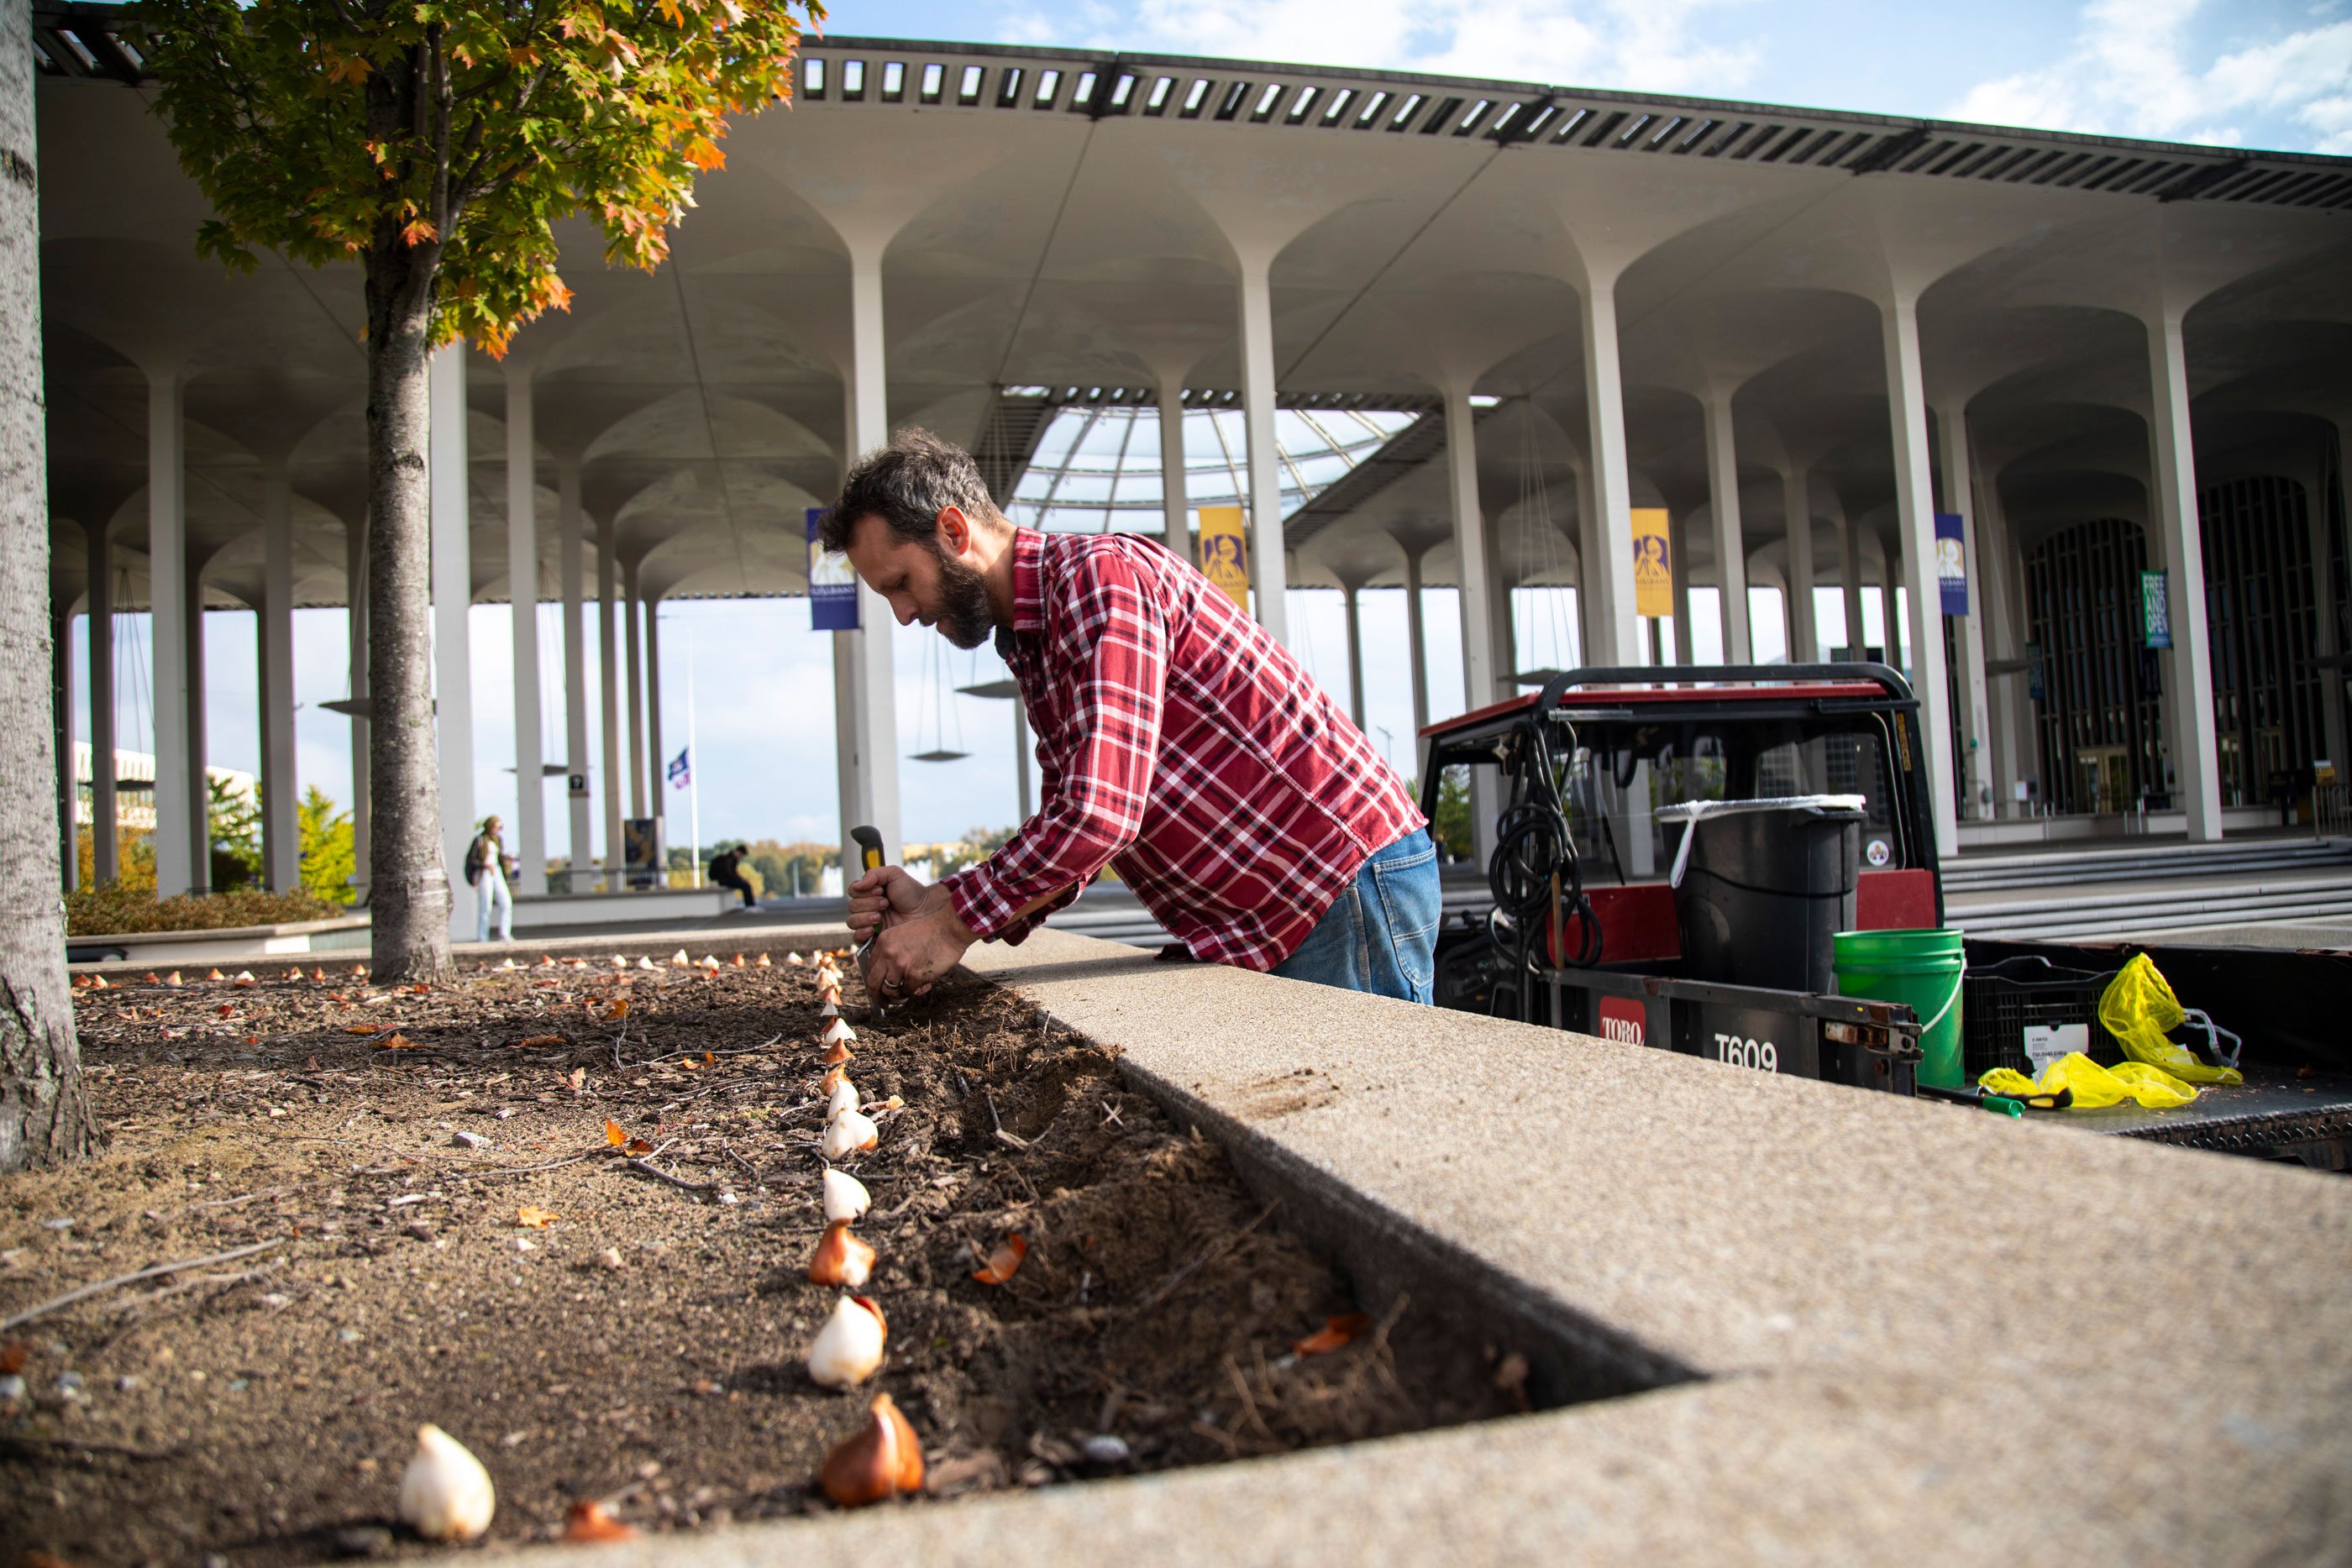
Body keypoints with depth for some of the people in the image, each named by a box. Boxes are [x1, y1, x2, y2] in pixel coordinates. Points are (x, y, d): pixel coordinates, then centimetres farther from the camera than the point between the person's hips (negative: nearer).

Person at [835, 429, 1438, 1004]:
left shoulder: (1100, 573, -17)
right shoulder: (1031, 640, 15)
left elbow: (1100, 815, -26)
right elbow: (1074, 834, 12)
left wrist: (953, 926, -16)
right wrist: (936, 902, -2)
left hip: (1351, 873, -9)